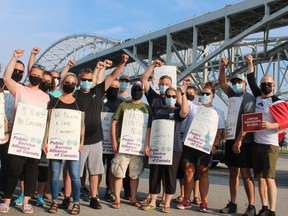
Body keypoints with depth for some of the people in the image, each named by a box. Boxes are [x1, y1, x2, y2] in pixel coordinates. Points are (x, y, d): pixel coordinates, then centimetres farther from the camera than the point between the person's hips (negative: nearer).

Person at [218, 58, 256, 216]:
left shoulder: (249, 98, -7)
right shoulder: (232, 95, 15)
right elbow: (221, 83, 24)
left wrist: (239, 141, -22)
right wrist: (222, 67, 6)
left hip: (243, 141, -7)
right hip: (230, 139, 7)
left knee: (245, 173, -8)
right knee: (233, 172, 8)